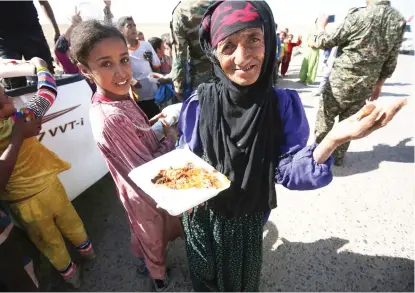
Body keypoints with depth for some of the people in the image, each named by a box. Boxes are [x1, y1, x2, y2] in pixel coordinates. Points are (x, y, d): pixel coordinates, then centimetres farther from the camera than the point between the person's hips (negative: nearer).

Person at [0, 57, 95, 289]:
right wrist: (40, 65, 5)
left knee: (49, 240, 21)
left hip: (21, 202, 0)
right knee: (70, 221, 26)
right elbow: (49, 91, -10)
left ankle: (69, 273, 41)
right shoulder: (20, 119, -23)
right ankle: (87, 249, 50)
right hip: (47, 186, 0)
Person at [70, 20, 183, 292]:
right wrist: (171, 139, -16)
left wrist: (155, 123, -7)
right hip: (148, 193, -7)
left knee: (145, 235, 33)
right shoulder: (111, 119, -36)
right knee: (154, 239, 23)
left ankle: (145, 261, 63)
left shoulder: (119, 97, -8)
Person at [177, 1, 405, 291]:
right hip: (202, 216, 1)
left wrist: (332, 141, -35)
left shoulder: (283, 104, -18)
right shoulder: (198, 104, -19)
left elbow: (287, 172, -19)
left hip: (248, 220, 0)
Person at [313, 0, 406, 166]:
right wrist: (379, 84, 20)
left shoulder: (359, 16, -13)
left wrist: (321, 27, 14)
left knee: (325, 119, 9)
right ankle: (339, 157, 25)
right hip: (365, 85, 5)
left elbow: (325, 43, -6)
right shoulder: (399, 21, 3)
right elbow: (391, 61, 8)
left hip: (341, 81, -5)